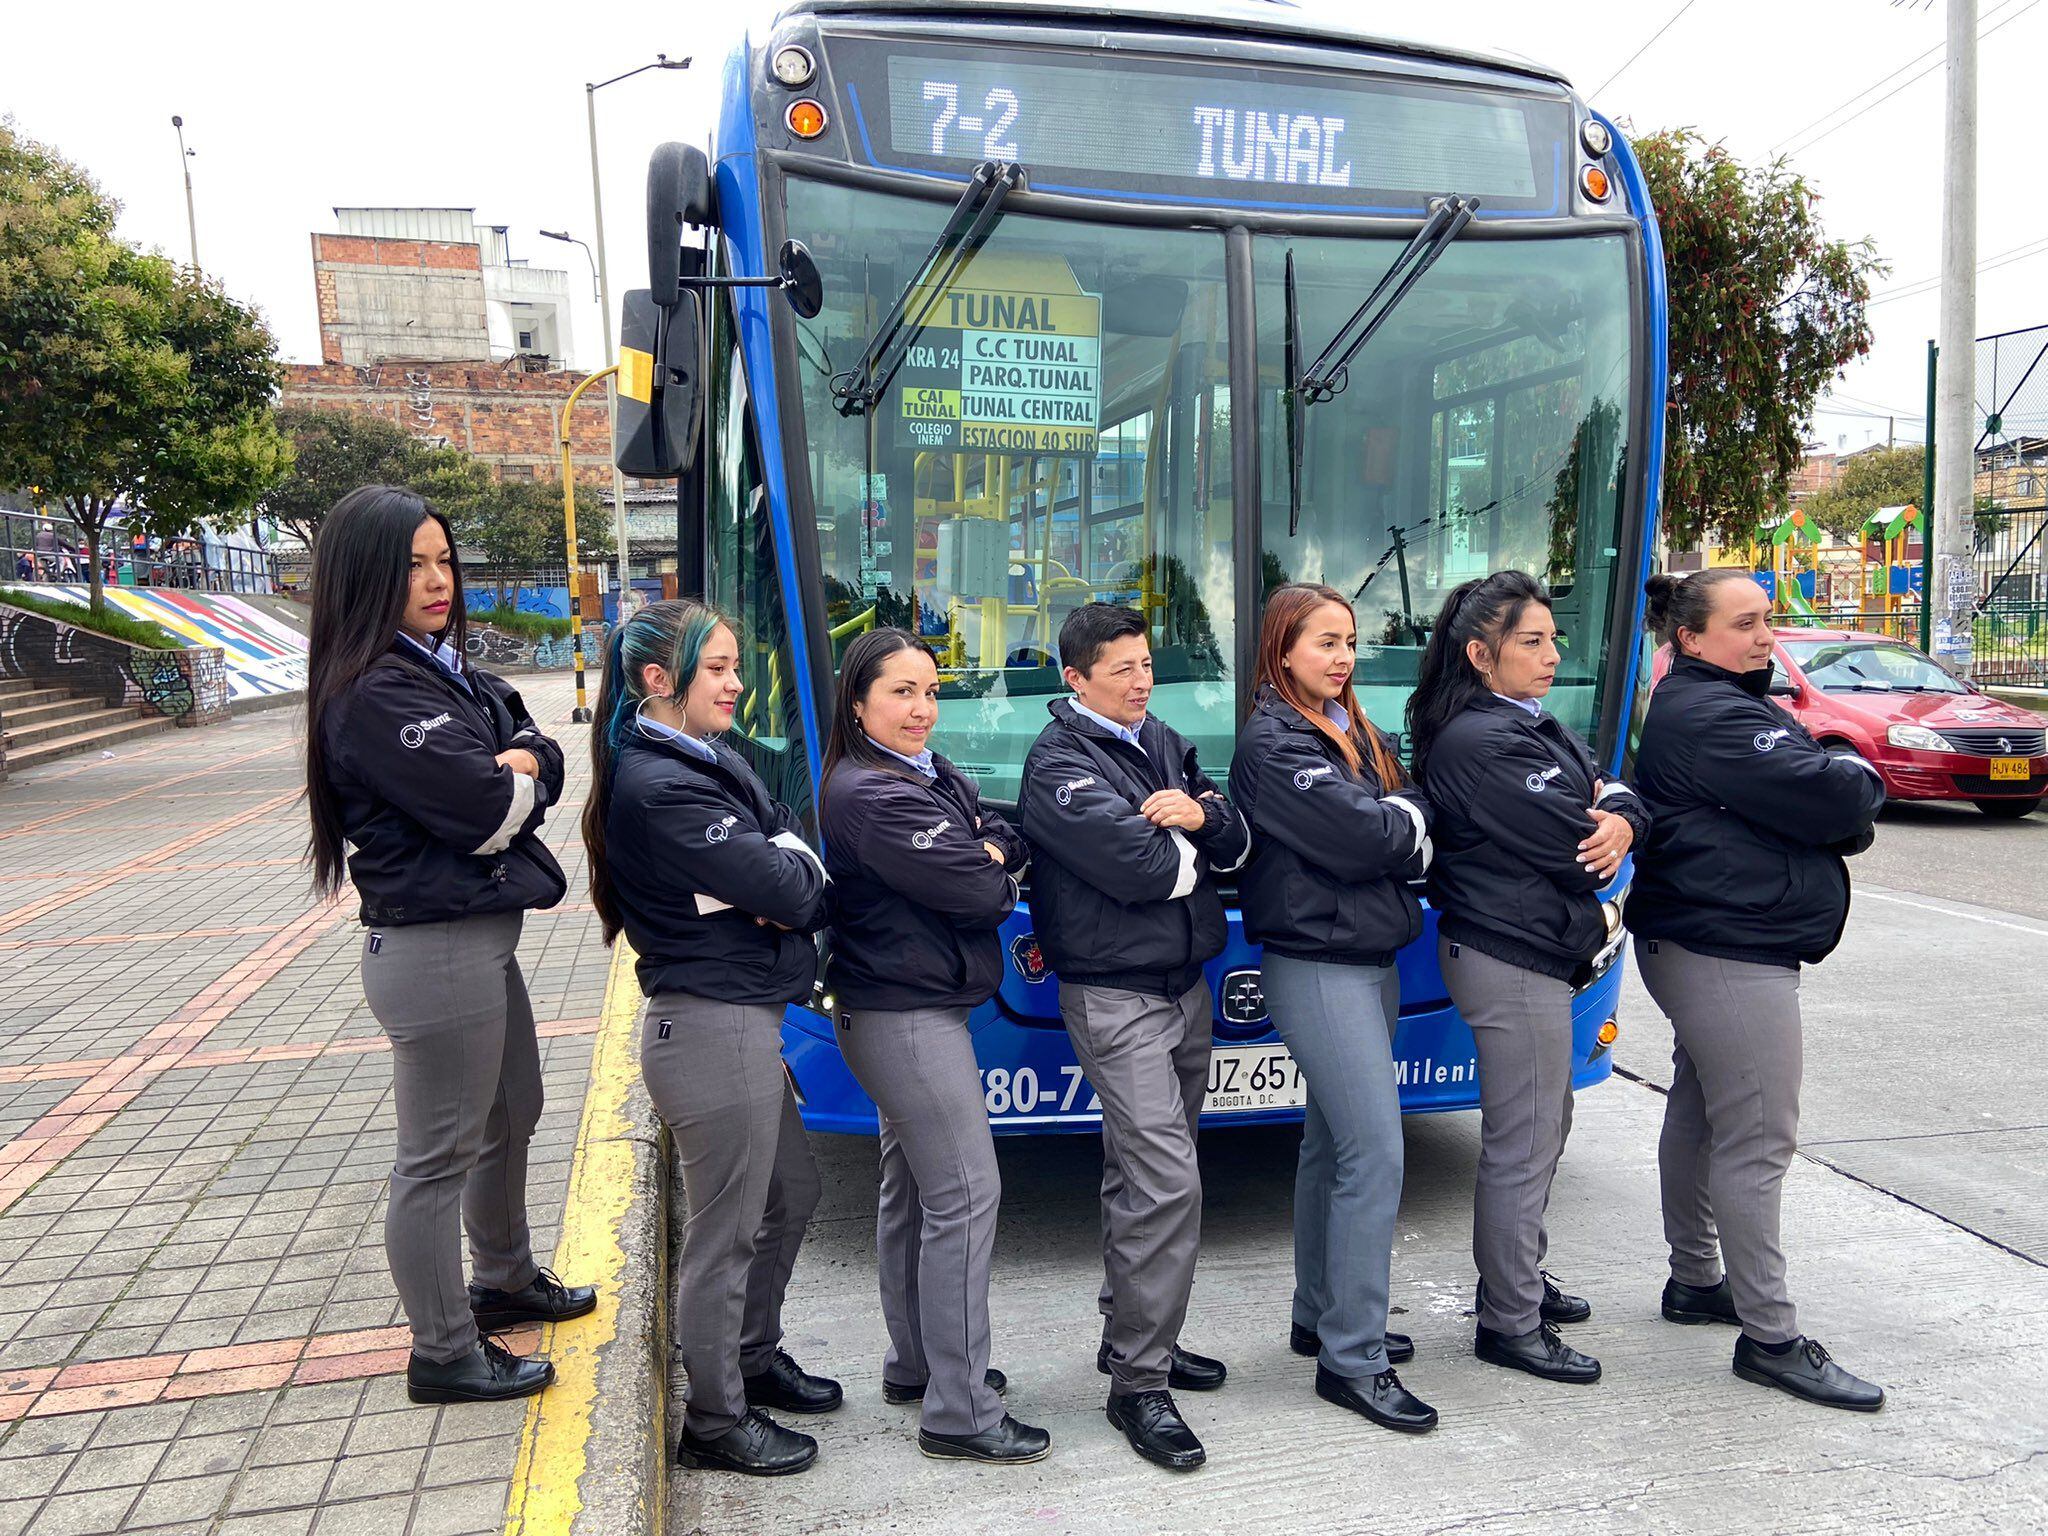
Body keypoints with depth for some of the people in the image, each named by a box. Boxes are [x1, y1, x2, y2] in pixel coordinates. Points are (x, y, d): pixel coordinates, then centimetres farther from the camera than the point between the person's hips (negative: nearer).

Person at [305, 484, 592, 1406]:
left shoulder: (449, 672, 11)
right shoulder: (373, 695, -18)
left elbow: (540, 760, 7)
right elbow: (490, 809, -23)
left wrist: (513, 769, -15)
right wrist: (517, 777, -3)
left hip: (483, 937, 10)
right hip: (436, 952, -10)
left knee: (511, 1119, 25)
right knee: (438, 1159, 5)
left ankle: (505, 1281, 45)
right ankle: (444, 1355, 21)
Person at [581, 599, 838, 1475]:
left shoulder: (715, 762, 10)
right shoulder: (658, 788, -21)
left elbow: (798, 860, 8)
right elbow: (783, 887, -23)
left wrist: (781, 881, -13)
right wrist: (791, 871, -2)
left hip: (744, 1020, 10)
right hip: (713, 1030, -10)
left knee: (790, 1195, 23)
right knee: (726, 1233, 5)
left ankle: (753, 1359, 42)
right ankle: (715, 1424, 24)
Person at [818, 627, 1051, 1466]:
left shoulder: (933, 774, 12)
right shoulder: (870, 796, -19)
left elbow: (1006, 839, 6)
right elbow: (978, 892, -21)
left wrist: (989, 856, -14)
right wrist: (993, 873, -1)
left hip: (915, 1009, 10)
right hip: (906, 1014, -10)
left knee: (912, 1189, 18)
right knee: (964, 1196, -7)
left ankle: (914, 1363, 33)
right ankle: (959, 1414, 2)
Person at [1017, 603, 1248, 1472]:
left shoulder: (1164, 743, 14)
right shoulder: (1059, 762, -11)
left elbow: (1235, 846, 6)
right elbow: (1139, 867, -23)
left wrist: (1203, 816, -15)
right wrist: (1196, 846, -4)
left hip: (1185, 985, 8)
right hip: (1115, 997, -8)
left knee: (1142, 1172, 16)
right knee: (1166, 1181, -12)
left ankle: (1134, 1337, 30)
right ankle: (1138, 1384, 1)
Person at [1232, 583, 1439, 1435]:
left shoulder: (1354, 732, 15)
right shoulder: (1271, 743, -13)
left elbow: (1414, 822, 10)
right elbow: (1357, 839, -20)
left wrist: (1398, 824, -9)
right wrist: (1402, 825, -3)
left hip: (1371, 959, 9)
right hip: (1317, 967, -8)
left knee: (1333, 1144, 15)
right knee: (1375, 1152, -10)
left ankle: (1321, 1316, 28)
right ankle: (1352, 1359, -1)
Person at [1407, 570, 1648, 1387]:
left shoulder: (1532, 724, 13)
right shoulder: (1477, 742, -19)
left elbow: (1610, 787, 7)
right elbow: (1567, 840, -22)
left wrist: (1622, 820, -15)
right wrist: (1598, 815, 0)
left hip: (1536, 955, 11)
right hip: (1511, 960, -11)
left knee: (1542, 1127, 21)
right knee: (1523, 1144, -1)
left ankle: (1516, 1277, 37)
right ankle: (1510, 1323, 13)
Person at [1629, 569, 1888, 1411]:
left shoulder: (1736, 703, 17)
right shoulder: (1706, 716, -17)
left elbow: (1844, 819, 17)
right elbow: (1831, 800, -21)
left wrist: (1846, 798, -5)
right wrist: (1861, 781, 0)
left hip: (1709, 946, 11)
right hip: (1729, 954, -11)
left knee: (1699, 1113, 18)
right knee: (1757, 1142, -6)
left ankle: (1695, 1280, 31)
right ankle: (1770, 1338, 2)